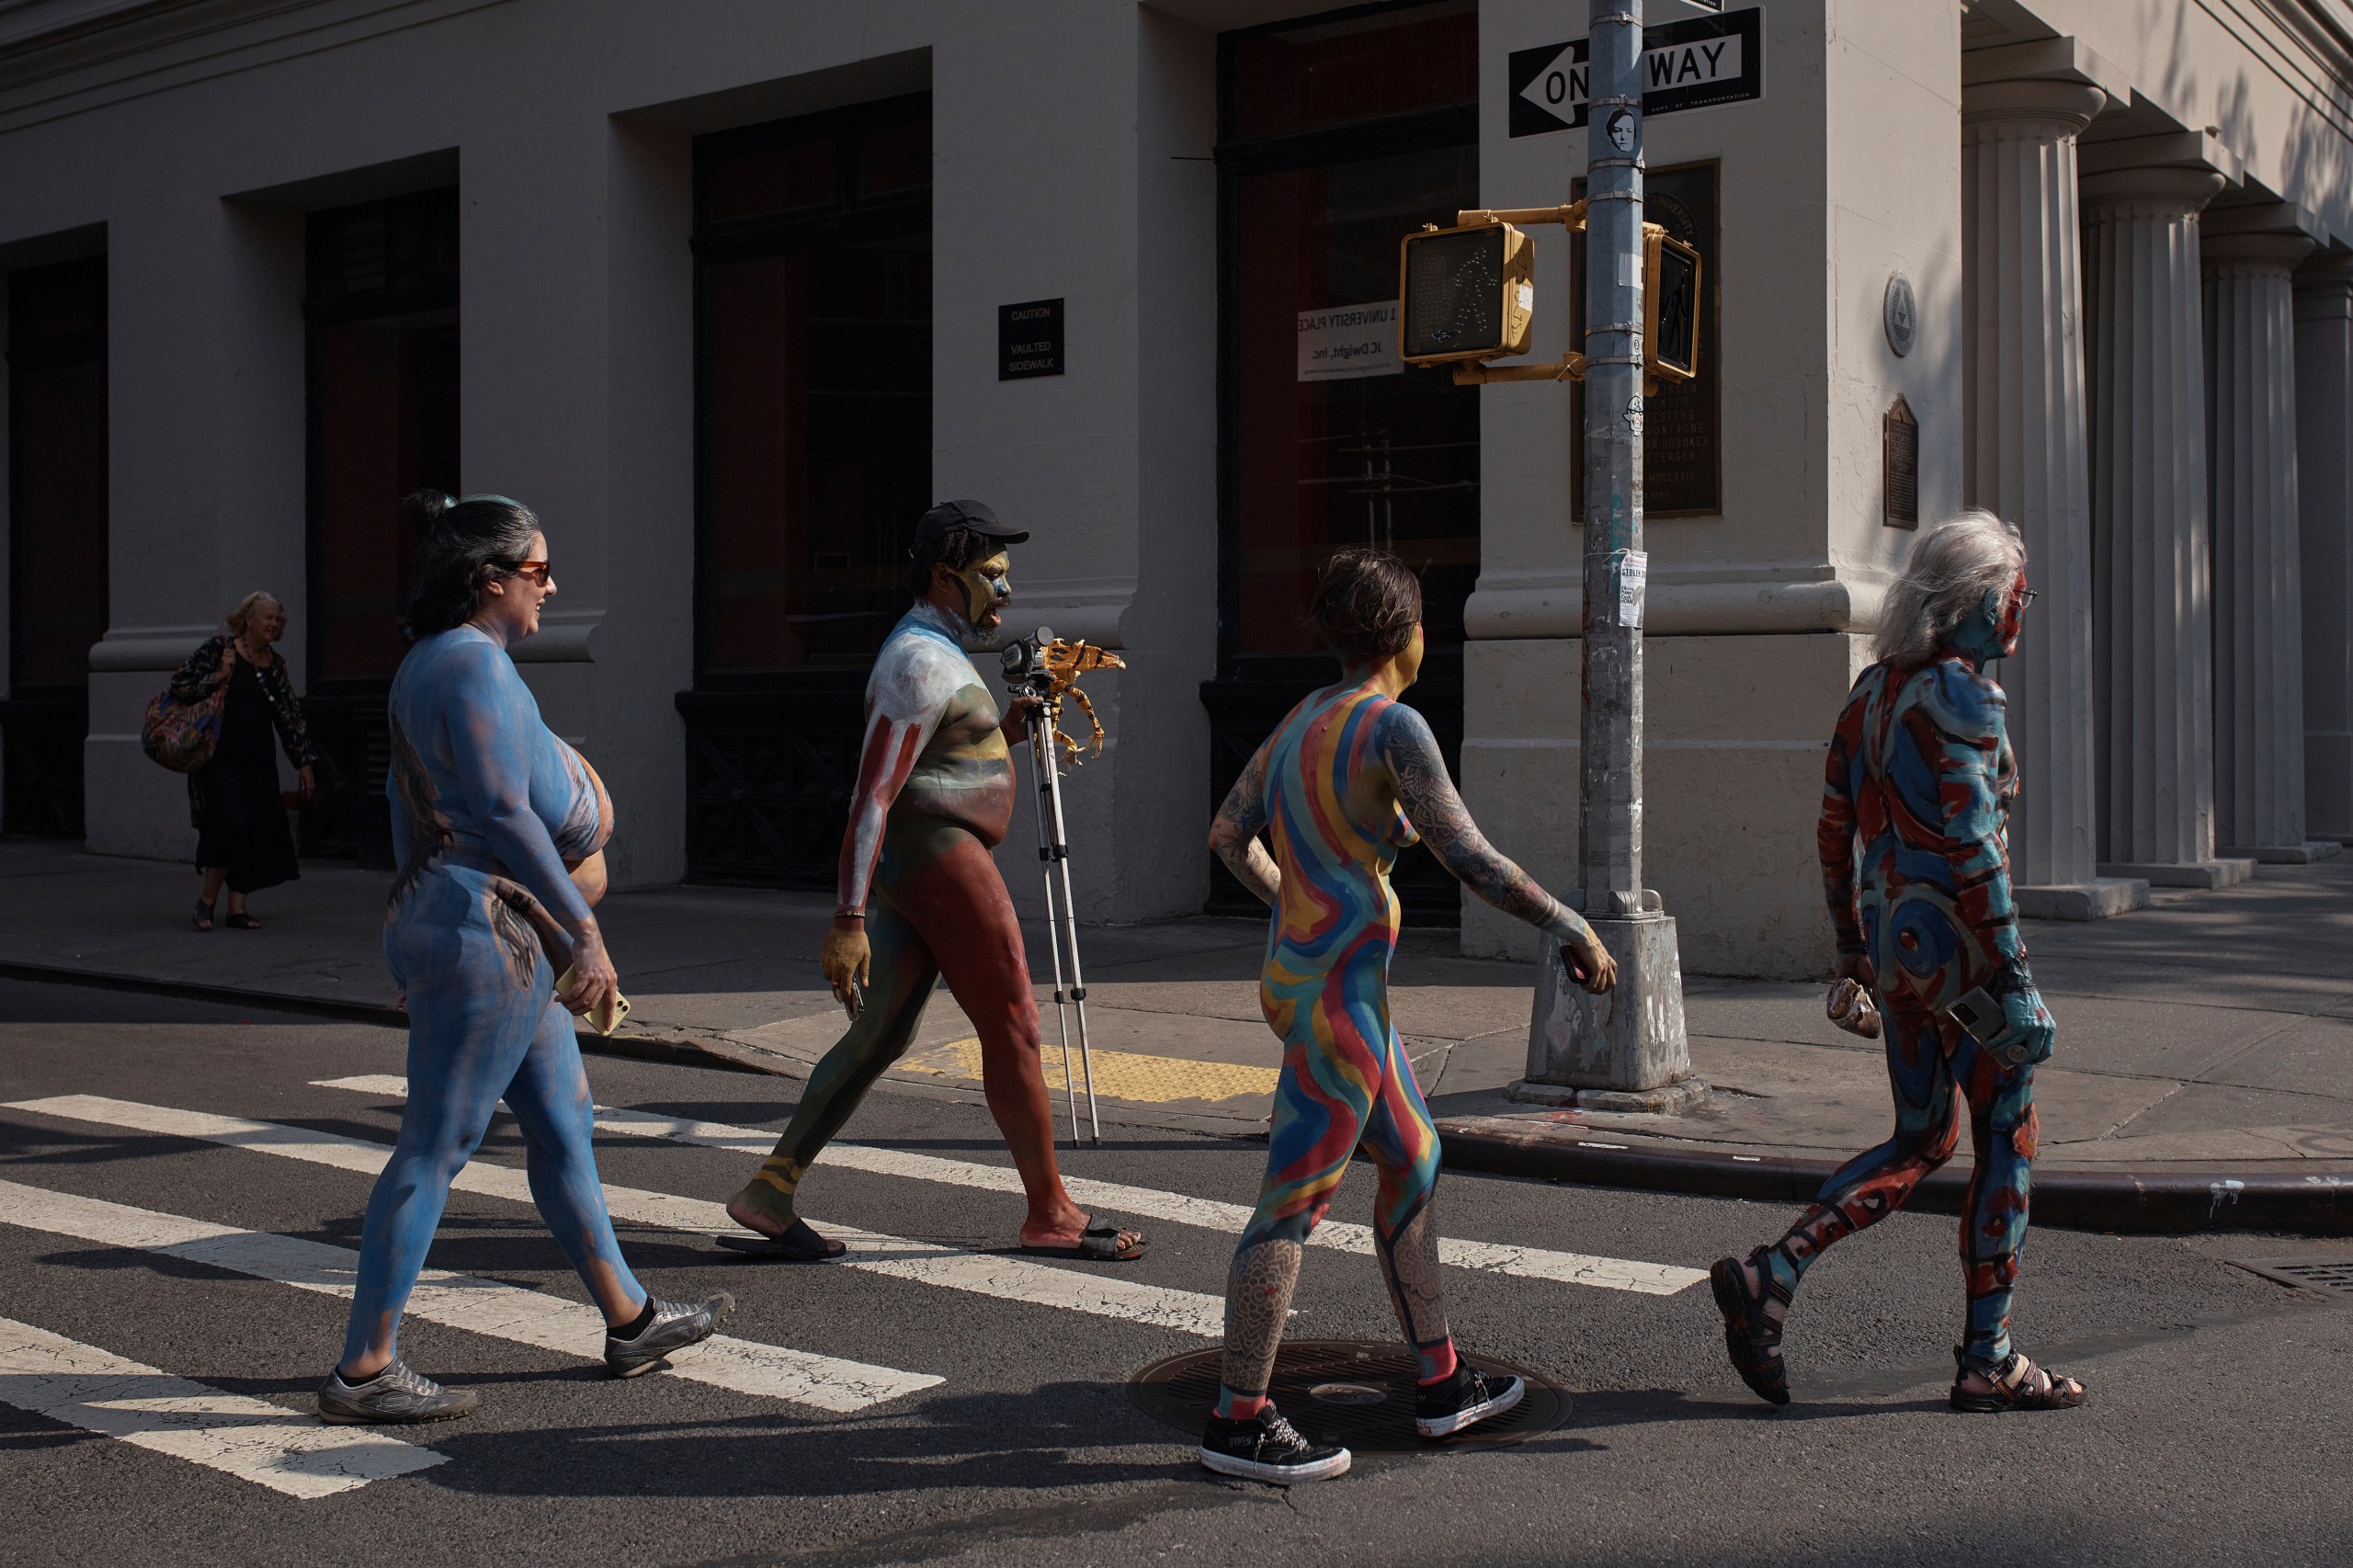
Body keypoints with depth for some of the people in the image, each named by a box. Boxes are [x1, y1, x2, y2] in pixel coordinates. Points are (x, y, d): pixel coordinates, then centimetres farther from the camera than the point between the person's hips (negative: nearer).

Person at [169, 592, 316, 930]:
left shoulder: (275, 664, 12)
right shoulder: (217, 649, -4)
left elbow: (290, 716, 16)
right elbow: (179, 686, -7)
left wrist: (304, 762, 13)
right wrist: (218, 677, -20)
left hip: (258, 760, 6)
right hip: (221, 756, -6)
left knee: (258, 831, 1)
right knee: (230, 823, -16)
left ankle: (237, 908, 8)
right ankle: (207, 899, 1)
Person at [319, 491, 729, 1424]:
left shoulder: (427, 665, 16)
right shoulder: (476, 663, -15)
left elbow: (409, 799, 20)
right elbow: (503, 813, -21)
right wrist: (585, 932, -17)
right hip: (486, 924, -11)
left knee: (563, 1123, 15)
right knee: (437, 1146, -6)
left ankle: (630, 1322, 25)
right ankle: (363, 1370, 1)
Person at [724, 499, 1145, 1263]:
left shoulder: (930, 654, 18)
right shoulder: (920, 664, -15)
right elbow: (872, 793, -21)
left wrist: (1012, 725, 10)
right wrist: (849, 919, -24)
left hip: (910, 867, 10)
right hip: (937, 860, -10)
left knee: (882, 1035, 10)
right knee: (1013, 1029, -3)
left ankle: (768, 1193, 10)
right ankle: (1051, 1214, 6)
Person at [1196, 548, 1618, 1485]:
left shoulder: (1304, 721, 11)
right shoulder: (1394, 726, -15)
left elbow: (1228, 835, 20)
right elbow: (1471, 860, -18)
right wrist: (1570, 928, -8)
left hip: (1304, 976, 10)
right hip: (1339, 995, -10)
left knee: (1412, 1162, 19)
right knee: (1296, 1205, -4)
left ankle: (1441, 1385, 28)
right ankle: (1238, 1424, 4)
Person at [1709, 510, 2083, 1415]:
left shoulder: (1874, 688, 11)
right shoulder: (1961, 695, -15)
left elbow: (1835, 827, 14)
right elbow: (1973, 848, -21)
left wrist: (1850, 948, 21)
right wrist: (2012, 981, -19)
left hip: (1892, 938, 8)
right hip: (1957, 941, -8)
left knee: (1922, 1141, 17)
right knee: (2006, 1142, 6)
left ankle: (1768, 1276, 5)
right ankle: (1987, 1360, 14)